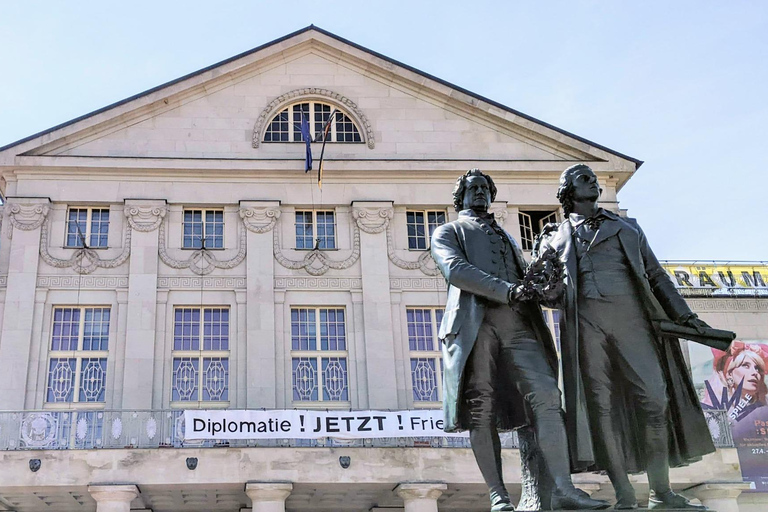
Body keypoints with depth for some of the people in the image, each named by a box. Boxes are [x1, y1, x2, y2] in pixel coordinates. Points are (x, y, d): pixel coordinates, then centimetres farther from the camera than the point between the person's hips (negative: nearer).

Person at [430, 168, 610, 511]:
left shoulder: (506, 237, 36)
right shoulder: (448, 232, 18)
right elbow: (455, 269, -3)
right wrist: (506, 290, -16)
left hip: (516, 321, 4)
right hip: (475, 322, -4)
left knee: (546, 396, -14)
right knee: (481, 408, -8)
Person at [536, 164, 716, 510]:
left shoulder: (627, 228, 23)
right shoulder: (556, 239, 18)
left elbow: (656, 276, 20)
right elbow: (551, 295, 14)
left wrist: (684, 315, 10)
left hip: (631, 316, 1)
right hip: (586, 322, -1)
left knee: (654, 397, -10)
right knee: (602, 405, -5)